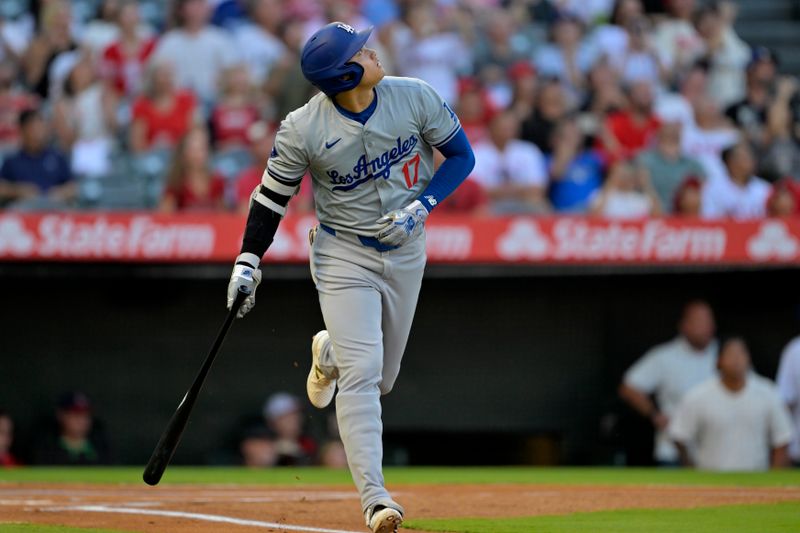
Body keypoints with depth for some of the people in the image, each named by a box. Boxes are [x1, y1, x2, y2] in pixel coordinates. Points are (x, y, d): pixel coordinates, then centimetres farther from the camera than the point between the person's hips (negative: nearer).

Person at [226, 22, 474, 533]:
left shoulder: (415, 97, -14)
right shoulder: (303, 129, -19)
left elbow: (461, 154, -3)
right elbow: (274, 193, -6)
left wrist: (419, 208, -17)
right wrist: (248, 262, -12)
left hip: (406, 250, 3)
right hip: (343, 255, -3)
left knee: (382, 378, 15)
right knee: (362, 371, -17)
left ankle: (329, 353, 51)